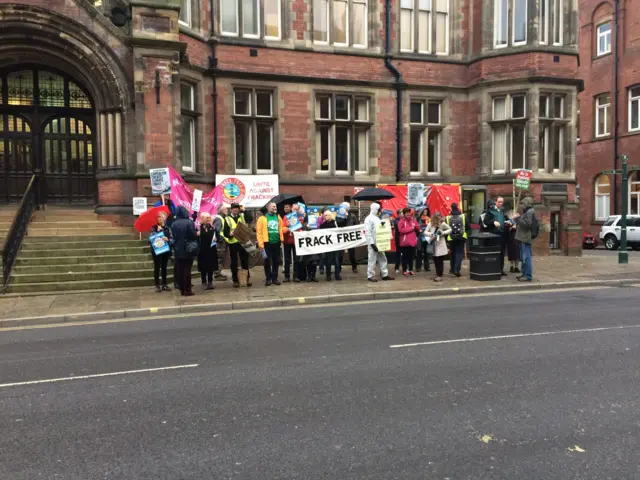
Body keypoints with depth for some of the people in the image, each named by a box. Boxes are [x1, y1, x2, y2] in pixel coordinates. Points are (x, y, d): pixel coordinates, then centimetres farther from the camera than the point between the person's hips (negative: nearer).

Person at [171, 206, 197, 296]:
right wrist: (197, 233, 7)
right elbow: (194, 235, -14)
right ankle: (187, 290, 0)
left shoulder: (174, 224, 2)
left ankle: (182, 289, 14)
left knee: (180, 270, 9)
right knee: (187, 269, -1)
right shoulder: (189, 222, -12)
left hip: (178, 250, 4)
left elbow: (173, 236, 8)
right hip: (188, 249, -4)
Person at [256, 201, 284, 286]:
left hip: (276, 242, 4)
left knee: (276, 261, 9)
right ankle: (268, 278, 14)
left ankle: (275, 278, 19)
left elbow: (281, 229, 16)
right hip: (267, 243, -4)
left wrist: (282, 239, 4)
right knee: (267, 261, 3)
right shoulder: (262, 218, -4)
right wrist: (261, 244, -11)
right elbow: (259, 232, -6)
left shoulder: (278, 217, 12)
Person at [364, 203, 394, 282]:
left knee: (383, 258, 11)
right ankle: (370, 276, 6)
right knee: (372, 259, -2)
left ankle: (385, 274, 18)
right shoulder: (369, 219, -13)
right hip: (373, 243, -9)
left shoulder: (377, 218, 16)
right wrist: (372, 243, -23)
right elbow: (368, 232, -19)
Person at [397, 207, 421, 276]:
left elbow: (418, 229, 12)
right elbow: (401, 230, -19)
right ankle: (404, 270, 10)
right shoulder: (401, 221, -5)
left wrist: (415, 226, -10)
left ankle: (411, 270, 20)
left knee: (411, 256, 12)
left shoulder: (413, 220, 11)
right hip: (405, 242, -5)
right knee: (405, 256, 3)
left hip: (413, 241, 5)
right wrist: (411, 228, -14)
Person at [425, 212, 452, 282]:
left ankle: (440, 275, 4)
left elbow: (450, 229, 4)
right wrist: (430, 234, -21)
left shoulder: (443, 224, -7)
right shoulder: (430, 224, -2)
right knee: (435, 260, 11)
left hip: (440, 245, -3)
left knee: (440, 260, -2)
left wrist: (444, 232, -13)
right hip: (433, 245, 3)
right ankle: (437, 274, 25)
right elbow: (425, 232, -1)